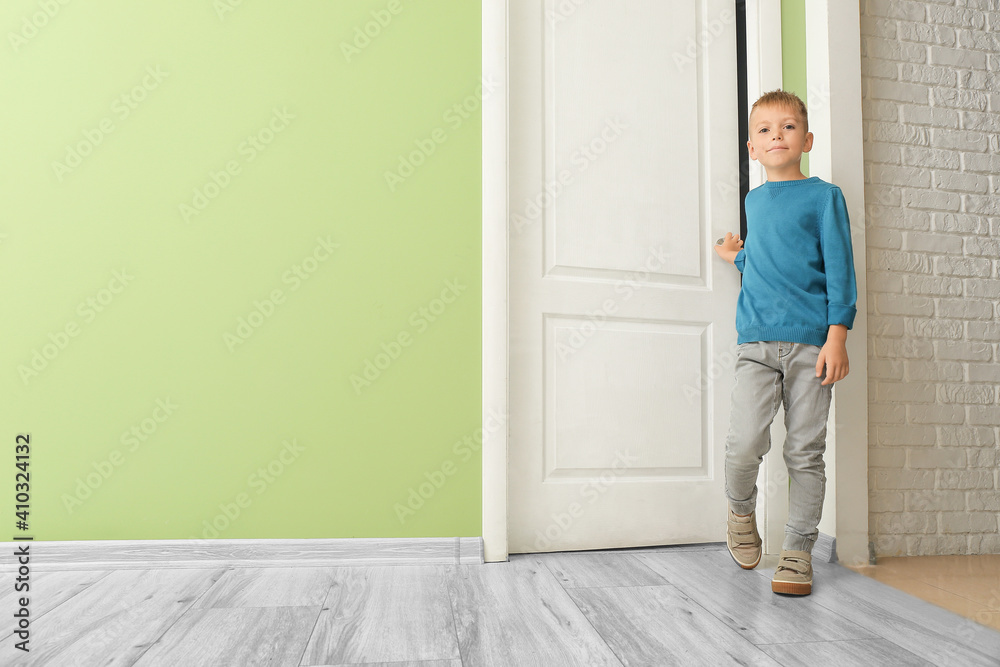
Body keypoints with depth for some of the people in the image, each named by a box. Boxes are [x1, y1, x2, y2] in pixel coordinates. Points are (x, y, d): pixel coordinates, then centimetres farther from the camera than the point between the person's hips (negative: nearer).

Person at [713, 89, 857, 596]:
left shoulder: (824, 196, 6)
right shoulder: (754, 201, 18)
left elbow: (838, 268, 0)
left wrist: (837, 335, -8)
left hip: (811, 341, -2)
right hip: (757, 341, 2)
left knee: (806, 451, 1)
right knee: (744, 443, -13)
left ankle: (798, 550, 14)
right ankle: (740, 509, 17)